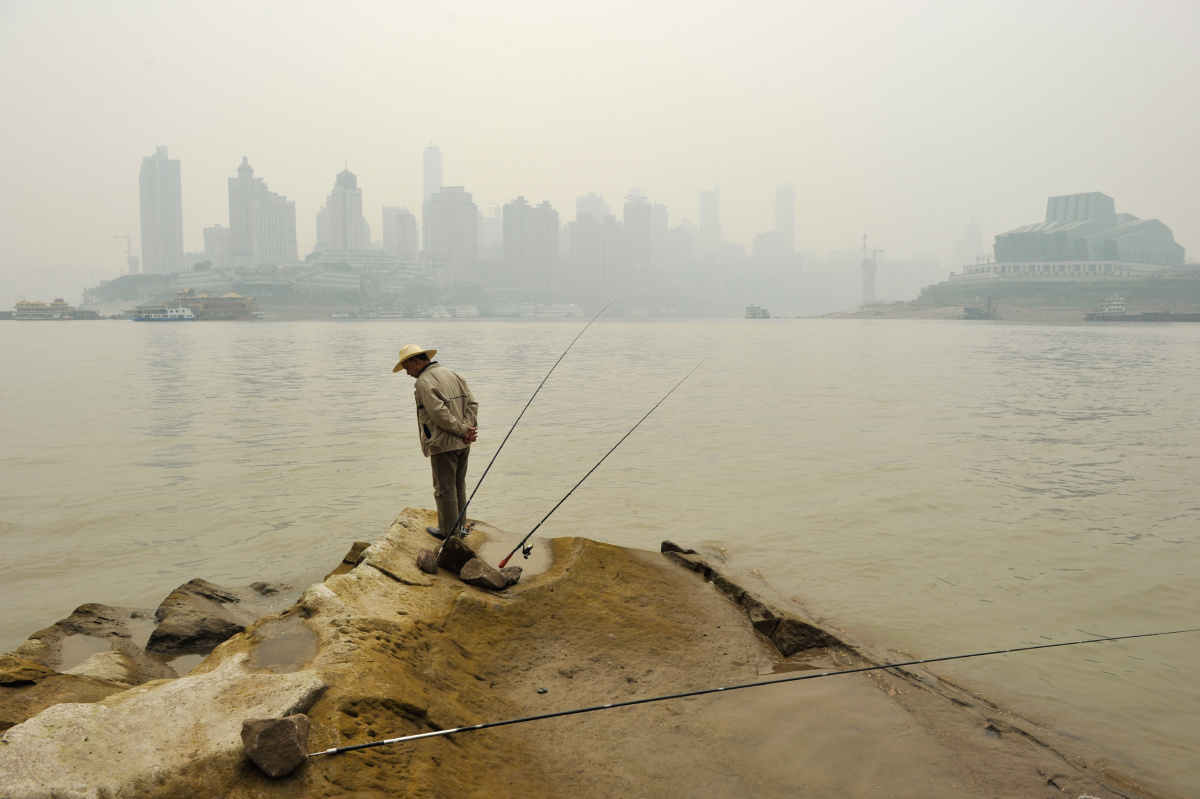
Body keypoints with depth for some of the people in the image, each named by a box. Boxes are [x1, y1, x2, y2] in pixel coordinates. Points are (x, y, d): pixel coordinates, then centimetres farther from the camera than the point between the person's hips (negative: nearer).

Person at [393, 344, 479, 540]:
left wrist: (463, 430, -14)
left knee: (445, 489, 3)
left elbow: (439, 413, -22)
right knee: (459, 487, 18)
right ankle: (459, 527, 29)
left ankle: (449, 531, 11)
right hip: (462, 443, 8)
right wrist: (468, 428, -4)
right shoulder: (451, 374, 13)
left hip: (443, 444, -8)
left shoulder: (424, 381, -13)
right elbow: (472, 402, 7)